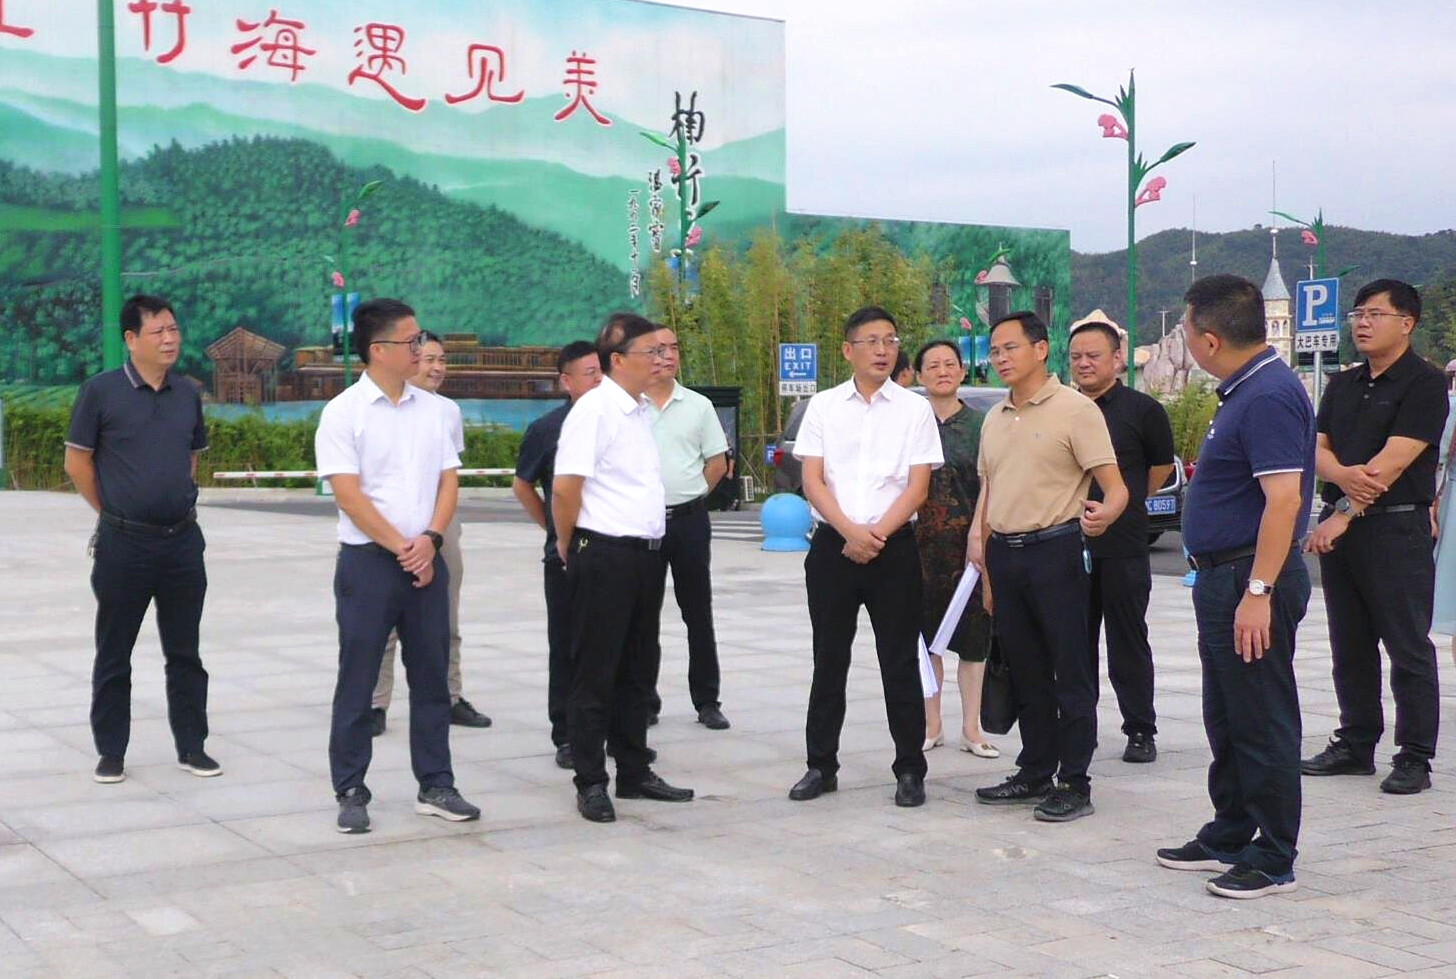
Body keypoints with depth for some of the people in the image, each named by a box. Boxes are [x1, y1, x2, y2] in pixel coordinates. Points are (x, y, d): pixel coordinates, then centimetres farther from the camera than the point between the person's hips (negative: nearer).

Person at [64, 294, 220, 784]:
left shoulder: (187, 393, 6)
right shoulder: (100, 391, -7)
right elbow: (77, 462, -1)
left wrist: (178, 502, 12)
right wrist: (113, 512, 5)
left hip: (182, 539, 4)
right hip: (123, 542, -3)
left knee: (185, 652, 10)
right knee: (113, 653, 7)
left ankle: (192, 747, 19)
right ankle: (110, 752, 17)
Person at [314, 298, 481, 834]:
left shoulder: (433, 409, 9)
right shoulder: (343, 412, -6)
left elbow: (449, 481, 7)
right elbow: (348, 494, -11)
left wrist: (430, 539, -9)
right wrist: (400, 547, -13)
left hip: (426, 561, 5)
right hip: (368, 562, -4)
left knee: (431, 678, 9)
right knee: (357, 683, 3)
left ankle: (436, 787, 18)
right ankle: (350, 793, 12)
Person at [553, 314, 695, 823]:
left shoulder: (642, 410, 13)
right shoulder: (594, 409, -14)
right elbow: (565, 487, -17)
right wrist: (568, 545, -5)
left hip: (646, 553, 8)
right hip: (604, 556, -8)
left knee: (638, 671, 15)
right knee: (596, 674, 1)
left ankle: (634, 772, 26)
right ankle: (590, 782, 9)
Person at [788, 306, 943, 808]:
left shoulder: (914, 408, 3)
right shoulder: (823, 406, 5)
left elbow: (918, 485, -2)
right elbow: (812, 481, 0)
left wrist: (876, 534, -13)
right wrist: (850, 532, -14)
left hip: (893, 546, -1)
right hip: (832, 544, 1)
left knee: (900, 662, 3)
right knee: (829, 660, 8)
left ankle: (910, 770, 11)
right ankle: (821, 765, 18)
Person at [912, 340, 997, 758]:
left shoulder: (980, 424, 4)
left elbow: (989, 487, 1)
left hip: (968, 543, -1)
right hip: (921, 543, 1)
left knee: (973, 637, 3)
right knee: (924, 635, 6)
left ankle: (971, 728, 12)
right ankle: (931, 725, 17)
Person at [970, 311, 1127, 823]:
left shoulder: (1075, 410, -6)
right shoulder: (994, 420, 16)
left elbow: (1114, 486, -11)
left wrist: (1105, 513, -32)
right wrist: (981, 548, 13)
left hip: (1055, 551, -7)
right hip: (1004, 555, 7)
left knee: (1071, 673, -2)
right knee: (1026, 673, 13)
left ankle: (1074, 783, 3)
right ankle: (1035, 773, 22)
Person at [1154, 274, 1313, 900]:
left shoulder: (1270, 396, -20)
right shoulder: (1243, 390, 12)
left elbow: (1284, 499, -26)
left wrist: (1259, 592, -28)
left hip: (1251, 581, -11)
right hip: (1222, 578, 11)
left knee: (1263, 725, -2)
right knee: (1227, 723, 18)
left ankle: (1273, 860, 7)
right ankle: (1229, 837, 30)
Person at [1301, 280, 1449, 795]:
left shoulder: (1425, 384, -7)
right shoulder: (1342, 385, 15)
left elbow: (1393, 461, -16)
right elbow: (1317, 448, 7)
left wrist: (1344, 515, -20)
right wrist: (1343, 476, -16)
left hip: (1396, 527, -7)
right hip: (1339, 526, 7)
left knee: (1408, 647, -1)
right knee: (1350, 646, 13)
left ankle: (1414, 758, 4)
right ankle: (1355, 745, 23)